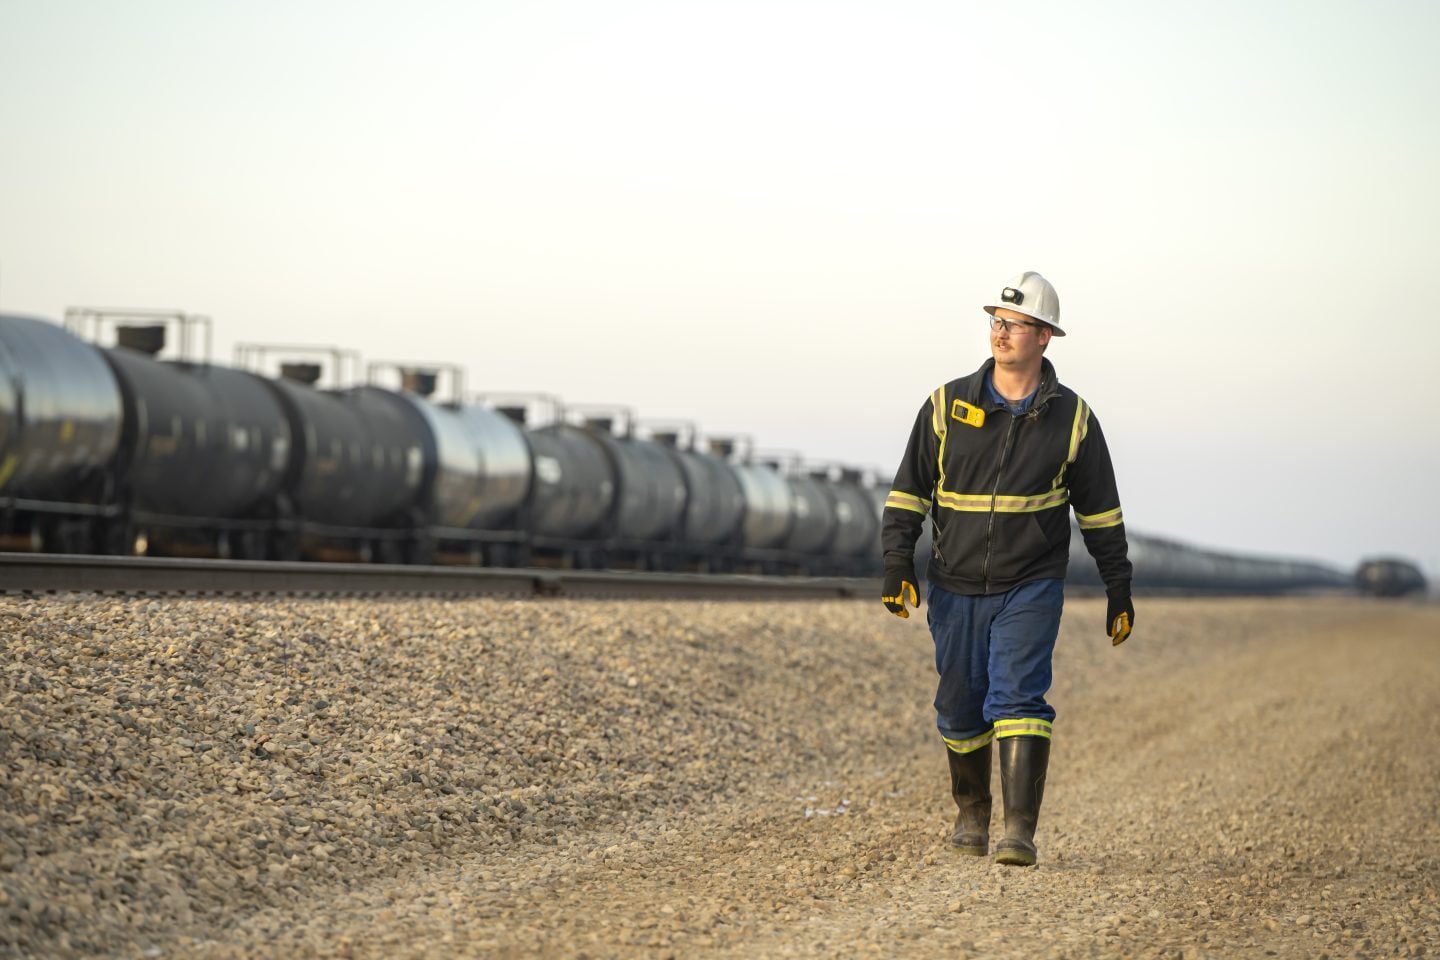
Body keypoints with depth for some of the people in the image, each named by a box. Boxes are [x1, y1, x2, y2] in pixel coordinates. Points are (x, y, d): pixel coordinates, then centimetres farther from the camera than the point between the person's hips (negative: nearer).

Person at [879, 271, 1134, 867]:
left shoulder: (1071, 419, 0)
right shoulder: (947, 405, 0)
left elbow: (1100, 511, 7)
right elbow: (909, 489, 4)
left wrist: (1119, 591, 7)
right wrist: (897, 563, -7)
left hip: (1032, 588, -2)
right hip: (956, 588, 2)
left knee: (1018, 697, -17)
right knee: (960, 707, 9)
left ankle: (1020, 831, -19)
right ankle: (971, 812, 32)